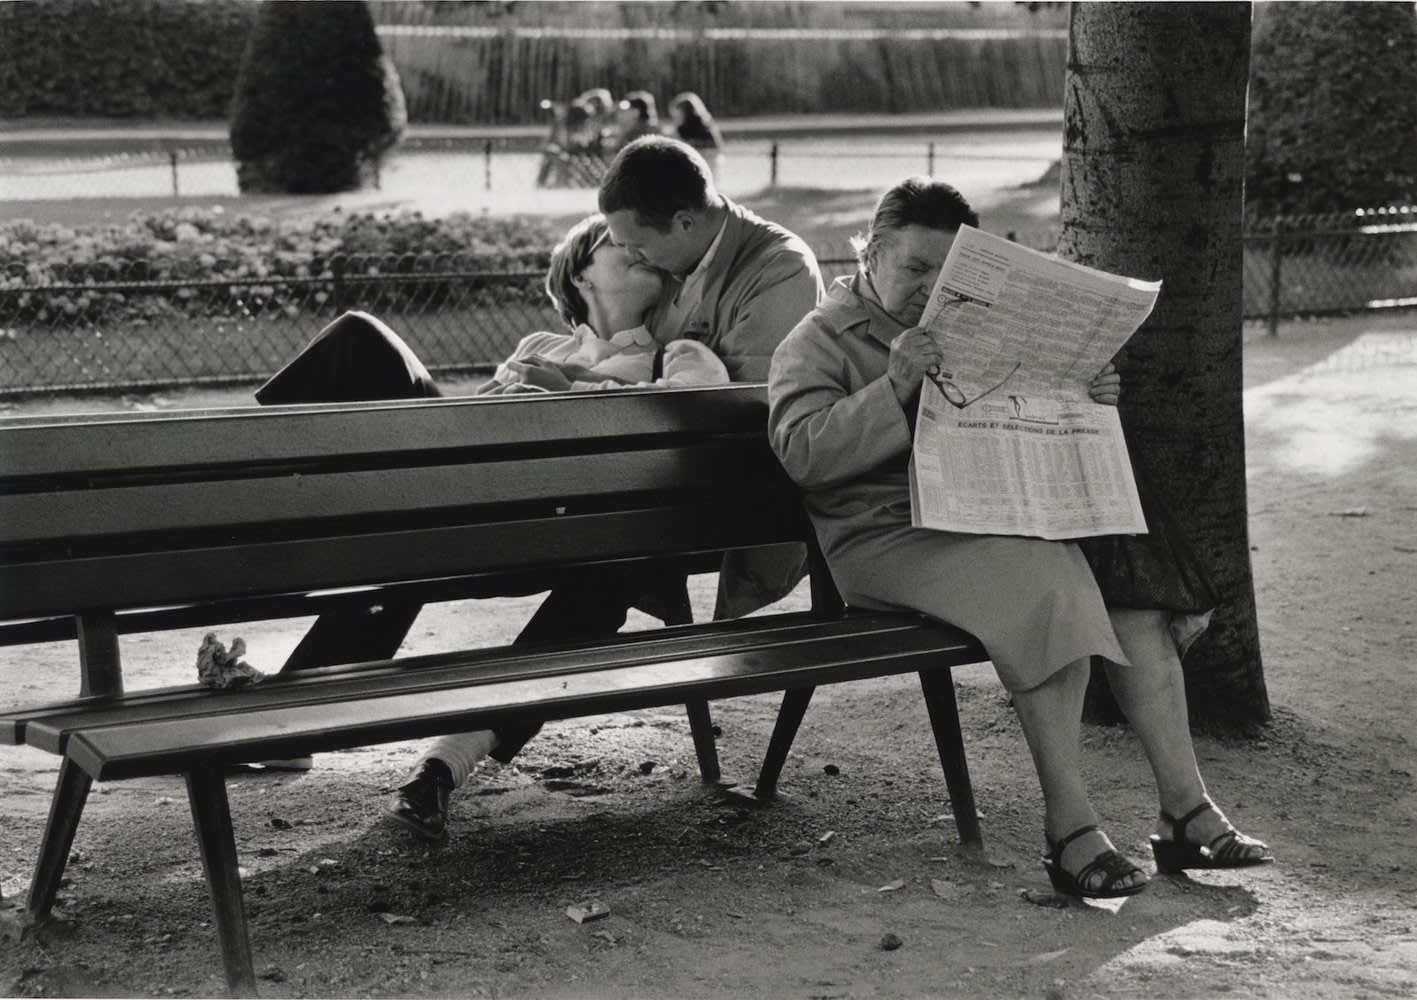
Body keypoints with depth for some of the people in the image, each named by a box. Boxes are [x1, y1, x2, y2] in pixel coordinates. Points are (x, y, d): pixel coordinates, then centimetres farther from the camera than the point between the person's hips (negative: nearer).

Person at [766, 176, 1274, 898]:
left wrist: (1089, 398, 3)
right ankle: (1069, 831, -31)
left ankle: (1186, 812, -20)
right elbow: (802, 452, -10)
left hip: (1000, 514, 6)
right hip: (889, 535, -6)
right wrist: (894, 388, -21)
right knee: (1050, 593, -32)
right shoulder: (818, 342, 7)